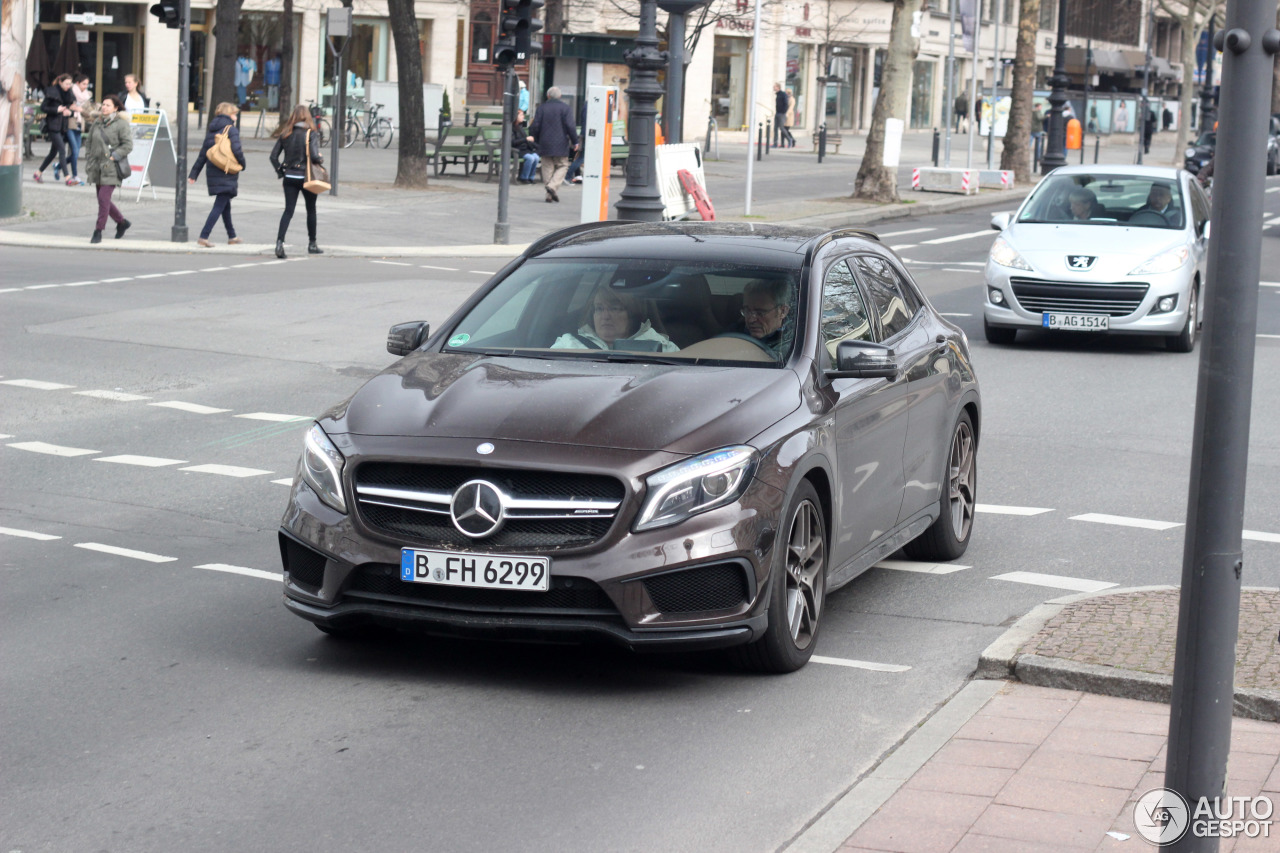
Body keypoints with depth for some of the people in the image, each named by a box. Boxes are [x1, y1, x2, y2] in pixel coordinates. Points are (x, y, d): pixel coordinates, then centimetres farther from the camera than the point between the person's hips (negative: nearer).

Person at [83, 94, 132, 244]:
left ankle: (98, 232, -7)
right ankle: (122, 222, 31)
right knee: (103, 199, 11)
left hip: (111, 168, -7)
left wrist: (113, 157, -15)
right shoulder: (97, 123, 12)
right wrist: (88, 162, 10)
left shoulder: (121, 124, -6)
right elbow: (89, 143, 19)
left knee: (103, 197, -13)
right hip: (97, 168, 7)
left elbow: (128, 145, -10)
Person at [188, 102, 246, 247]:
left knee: (226, 205, 21)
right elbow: (237, 150, -20)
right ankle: (203, 237, -16)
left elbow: (202, 154, 11)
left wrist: (194, 174, 12)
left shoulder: (211, 131, 11)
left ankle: (232, 236, 32)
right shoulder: (231, 130, -7)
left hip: (213, 174, 7)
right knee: (219, 206, -6)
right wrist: (242, 164, -1)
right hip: (227, 175, -7)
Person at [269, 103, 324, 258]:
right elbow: (315, 156, -20)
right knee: (311, 210, 15)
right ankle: (312, 244, 24)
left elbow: (273, 156, 0)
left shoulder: (285, 134, 2)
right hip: (306, 177, -3)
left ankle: (279, 242, -17)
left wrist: (280, 172, 10)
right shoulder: (311, 134, -10)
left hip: (289, 177, 3)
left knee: (288, 211, 2)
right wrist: (321, 160, 2)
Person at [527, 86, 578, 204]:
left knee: (548, 167, 8)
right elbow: (570, 126, -10)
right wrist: (574, 141, -2)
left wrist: (534, 138, 18)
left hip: (545, 144, 2)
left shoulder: (542, 108, 3)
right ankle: (552, 186, -16)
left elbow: (535, 125, 2)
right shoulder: (565, 108, -3)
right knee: (562, 166, 7)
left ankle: (549, 194, 4)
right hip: (560, 145, -2)